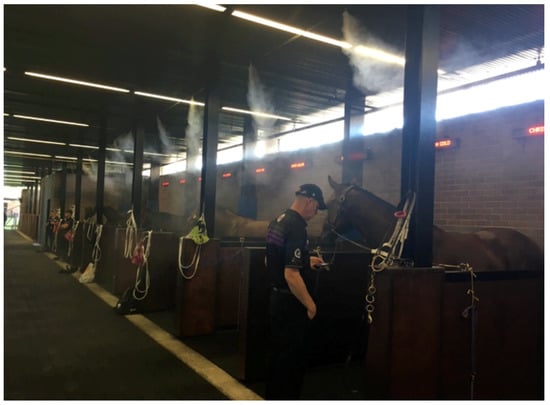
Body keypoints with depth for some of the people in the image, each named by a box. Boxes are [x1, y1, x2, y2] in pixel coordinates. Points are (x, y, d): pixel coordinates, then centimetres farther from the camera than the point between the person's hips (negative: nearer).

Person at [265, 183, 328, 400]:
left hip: (276, 296, 9)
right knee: (291, 357, 5)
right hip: (290, 302, -9)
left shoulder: (277, 221, 7)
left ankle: (273, 396, 33)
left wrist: (306, 261, 18)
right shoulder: (297, 227, -22)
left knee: (277, 353, 20)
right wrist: (310, 304, -18)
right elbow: (291, 275, -28)